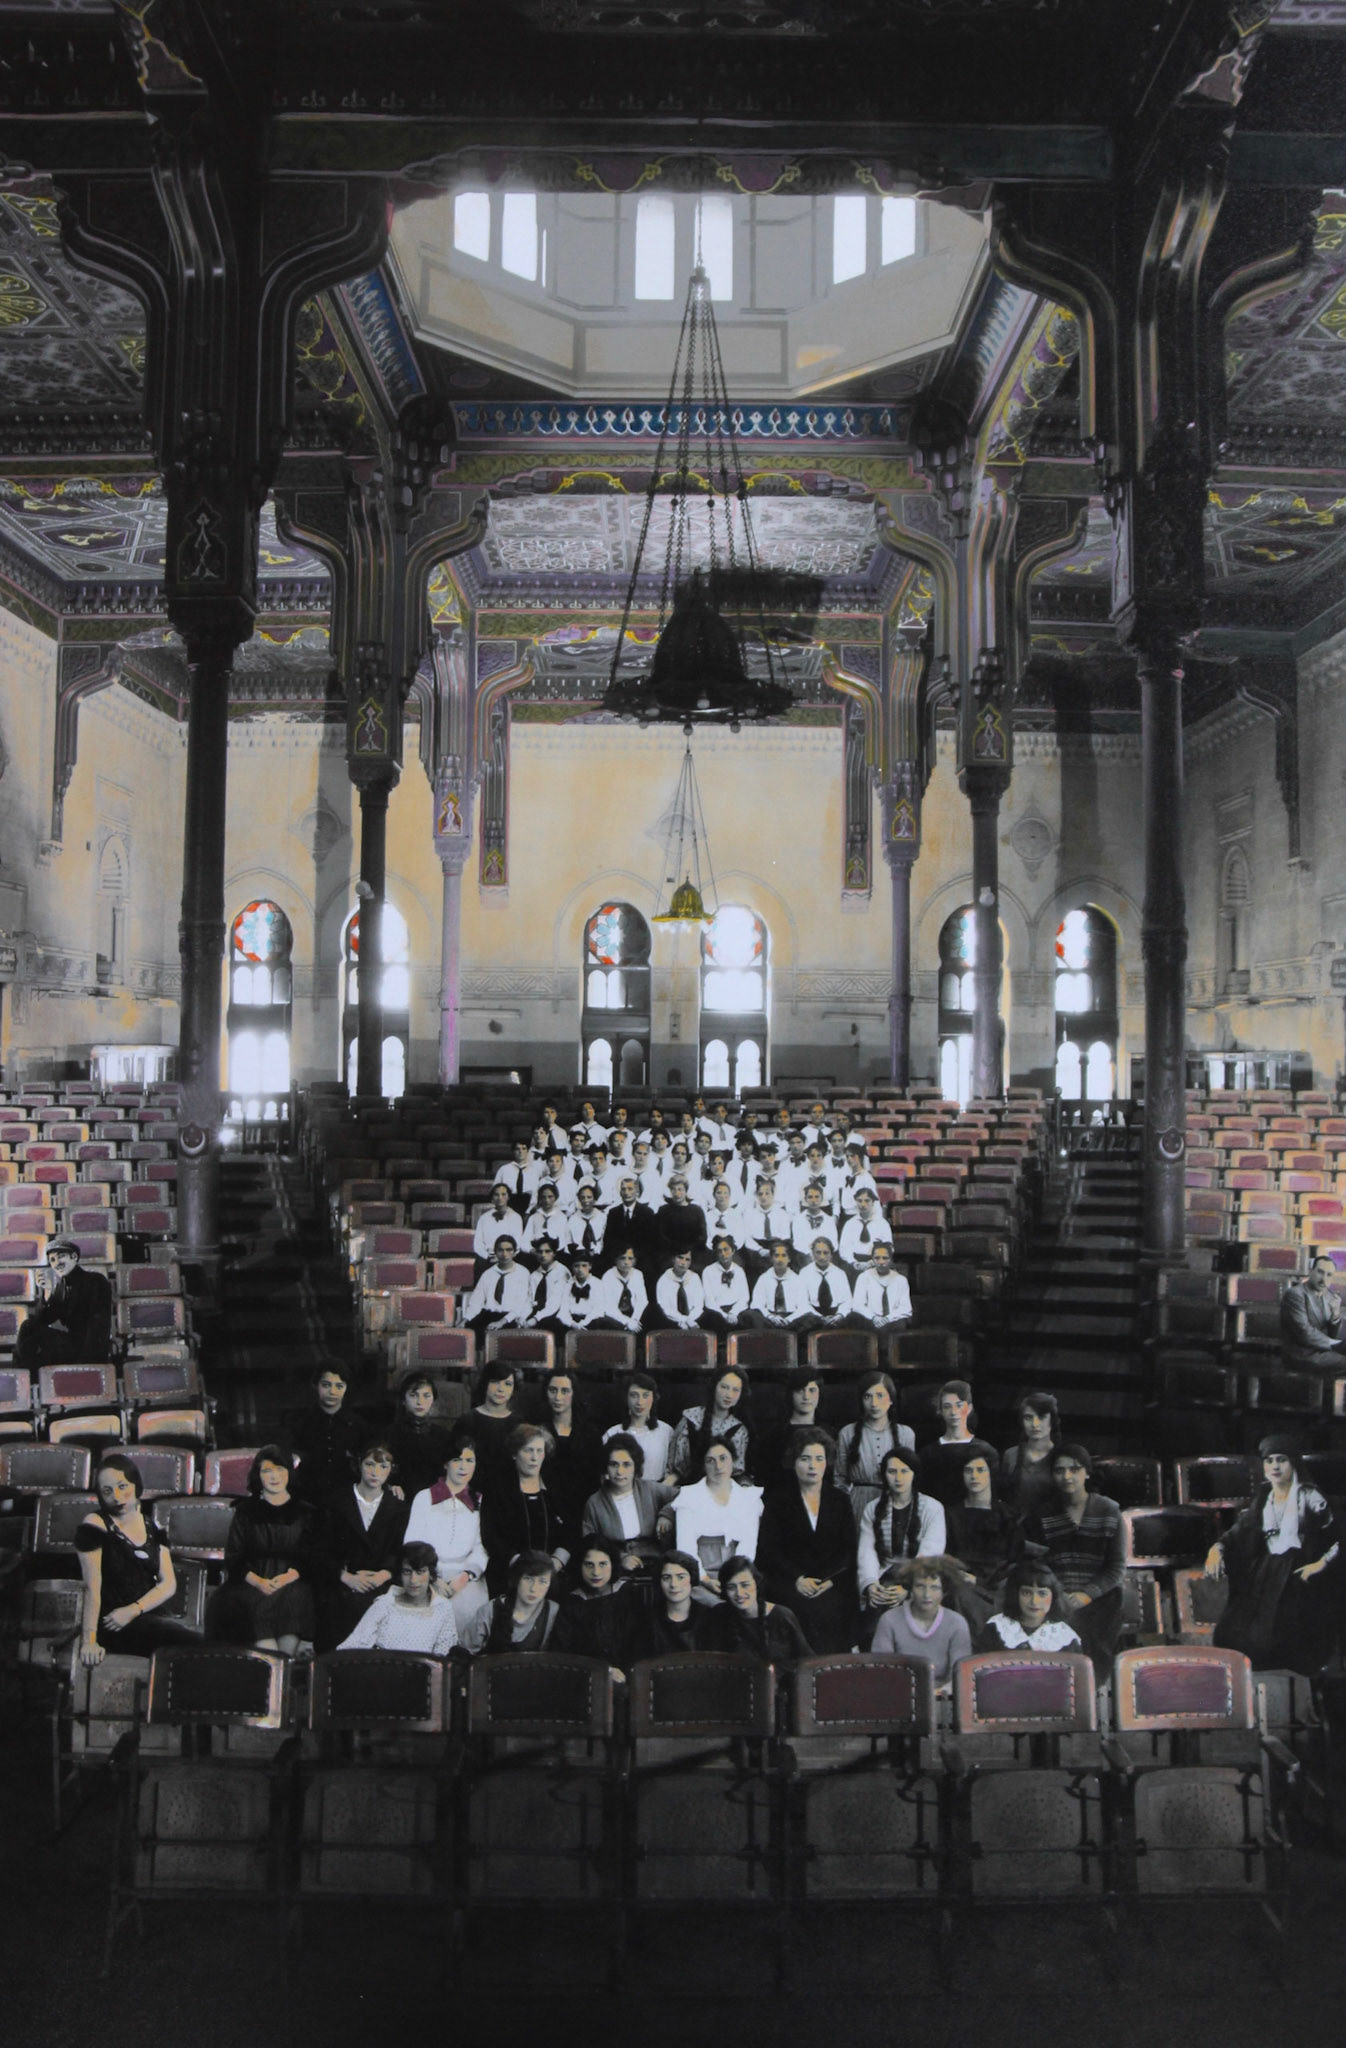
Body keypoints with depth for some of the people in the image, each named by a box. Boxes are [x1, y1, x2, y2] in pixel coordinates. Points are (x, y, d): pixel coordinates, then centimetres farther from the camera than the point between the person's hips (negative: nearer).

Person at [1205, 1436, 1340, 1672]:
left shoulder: (1309, 1497, 0)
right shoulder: (1261, 1500, 15)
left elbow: (1338, 1535, -4)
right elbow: (1237, 1533, 13)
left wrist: (1322, 1563, -18)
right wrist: (1216, 1549, -6)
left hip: (1299, 1573, -5)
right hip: (1266, 1571, 5)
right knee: (1228, 1632, -15)